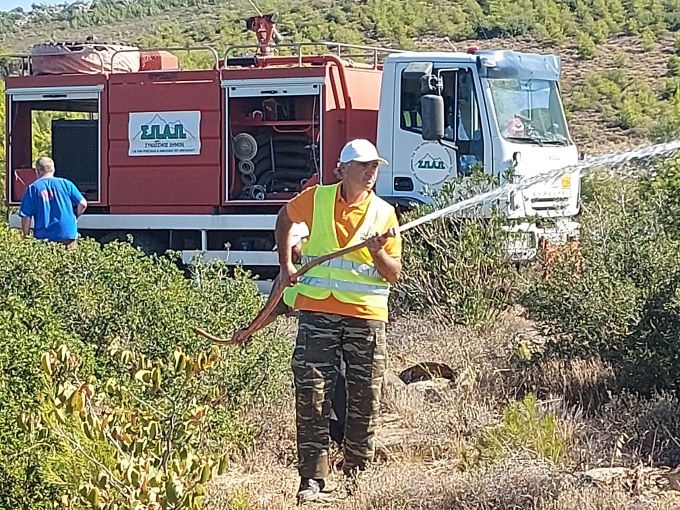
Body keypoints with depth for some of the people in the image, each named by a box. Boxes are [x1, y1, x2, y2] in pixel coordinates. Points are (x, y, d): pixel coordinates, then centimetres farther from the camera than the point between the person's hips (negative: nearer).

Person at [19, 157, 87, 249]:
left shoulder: (32, 188, 2)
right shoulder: (66, 183, 5)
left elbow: (26, 216, -1)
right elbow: (83, 204, 2)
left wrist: (26, 236, 9)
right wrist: (73, 218, 19)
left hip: (43, 238, -1)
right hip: (68, 235, 1)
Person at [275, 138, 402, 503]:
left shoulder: (384, 213, 4)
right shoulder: (316, 199, 2)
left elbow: (394, 274, 4)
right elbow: (285, 218, 23)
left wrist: (377, 253, -16)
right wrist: (286, 263, 14)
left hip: (366, 317, 1)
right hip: (317, 312, -1)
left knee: (364, 399, 5)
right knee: (312, 395, -4)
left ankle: (357, 473, 19)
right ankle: (312, 478, 1)